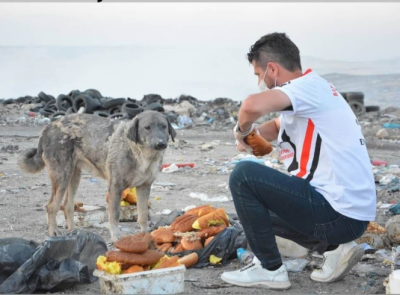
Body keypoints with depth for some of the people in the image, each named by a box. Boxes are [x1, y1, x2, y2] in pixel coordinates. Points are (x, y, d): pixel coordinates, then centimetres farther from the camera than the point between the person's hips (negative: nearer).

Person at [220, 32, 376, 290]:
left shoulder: (308, 86, -15)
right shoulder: (314, 91, 16)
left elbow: (253, 105, -34)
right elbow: (278, 125, 30)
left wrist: (242, 129, -11)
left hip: (339, 212, -10)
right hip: (352, 210, 10)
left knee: (244, 176, -10)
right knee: (263, 207, 29)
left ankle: (270, 269, -1)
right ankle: (335, 247, 13)